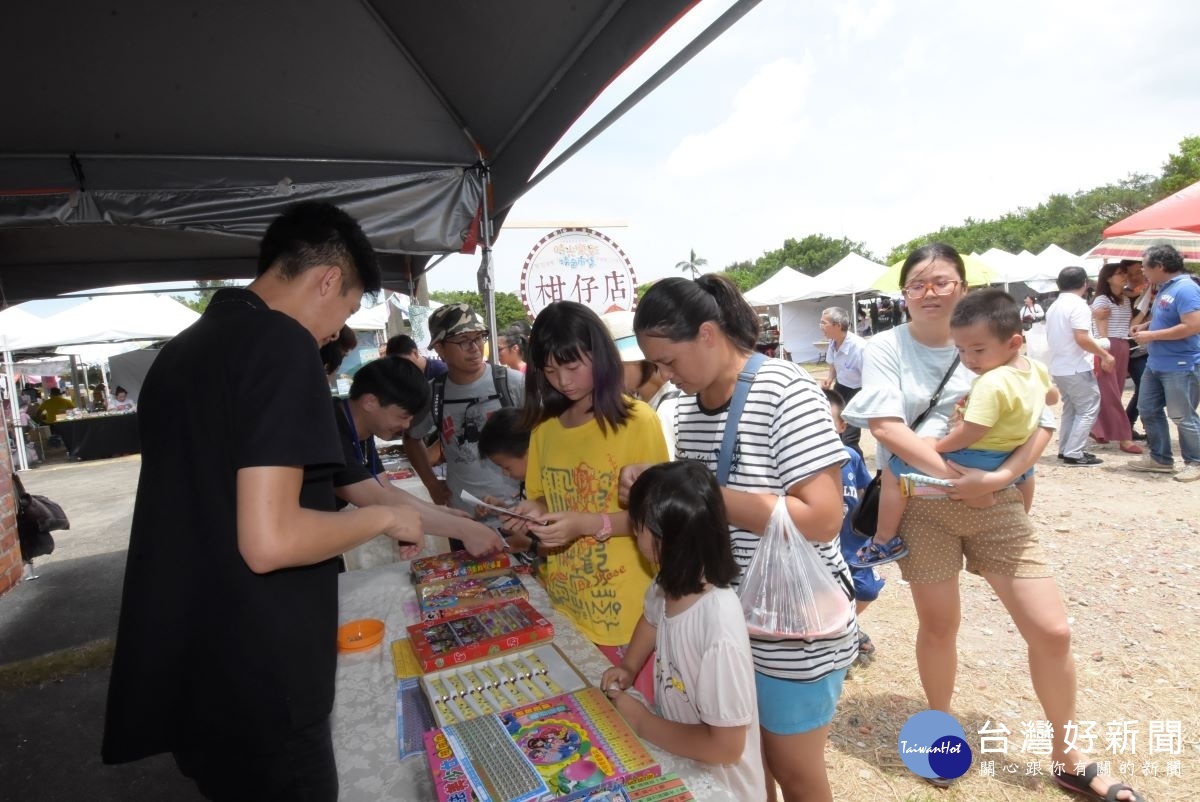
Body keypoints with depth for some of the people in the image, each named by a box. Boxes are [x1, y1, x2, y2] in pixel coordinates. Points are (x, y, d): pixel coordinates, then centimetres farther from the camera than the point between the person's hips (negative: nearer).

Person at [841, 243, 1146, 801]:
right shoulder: (886, 348, -5)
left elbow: (1041, 422, -3)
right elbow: (886, 426, -16)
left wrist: (1001, 476, -19)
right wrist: (953, 476, -22)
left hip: (995, 500, 3)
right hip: (921, 503, -2)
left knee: (1052, 631, 4)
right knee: (938, 624, 12)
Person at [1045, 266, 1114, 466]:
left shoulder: (1054, 306, 13)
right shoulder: (1078, 305, -15)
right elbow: (1082, 339, -23)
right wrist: (1105, 355, -13)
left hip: (1059, 368, 9)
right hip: (1076, 368, -9)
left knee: (1071, 409, 16)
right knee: (1088, 409, -2)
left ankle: (1065, 449, 17)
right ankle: (1073, 453, -5)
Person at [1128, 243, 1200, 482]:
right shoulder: (1164, 289, 11)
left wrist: (1152, 335, -20)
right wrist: (1146, 325, 8)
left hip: (1181, 366, -10)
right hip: (1156, 364, 10)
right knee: (1148, 409, 14)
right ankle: (1160, 458, 26)